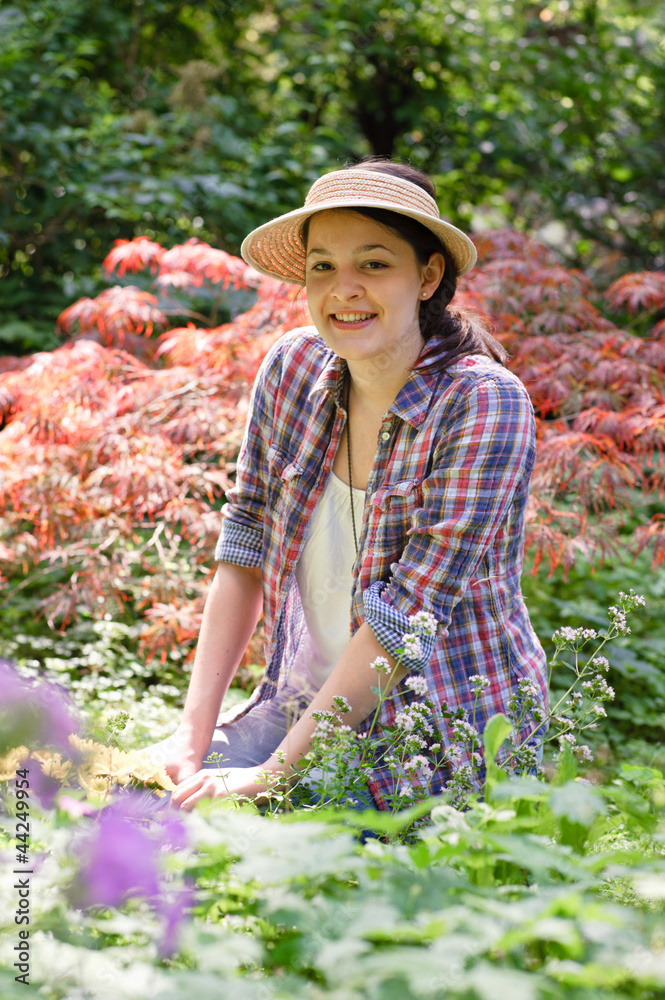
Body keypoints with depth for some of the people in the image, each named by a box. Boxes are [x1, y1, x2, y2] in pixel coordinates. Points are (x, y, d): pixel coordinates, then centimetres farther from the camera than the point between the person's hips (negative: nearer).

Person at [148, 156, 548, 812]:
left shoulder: (483, 405, -19)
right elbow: (245, 548, 2)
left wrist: (273, 772, -23)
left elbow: (409, 612, -23)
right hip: (306, 704, 6)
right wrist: (196, 730, -6)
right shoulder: (292, 368, -2)